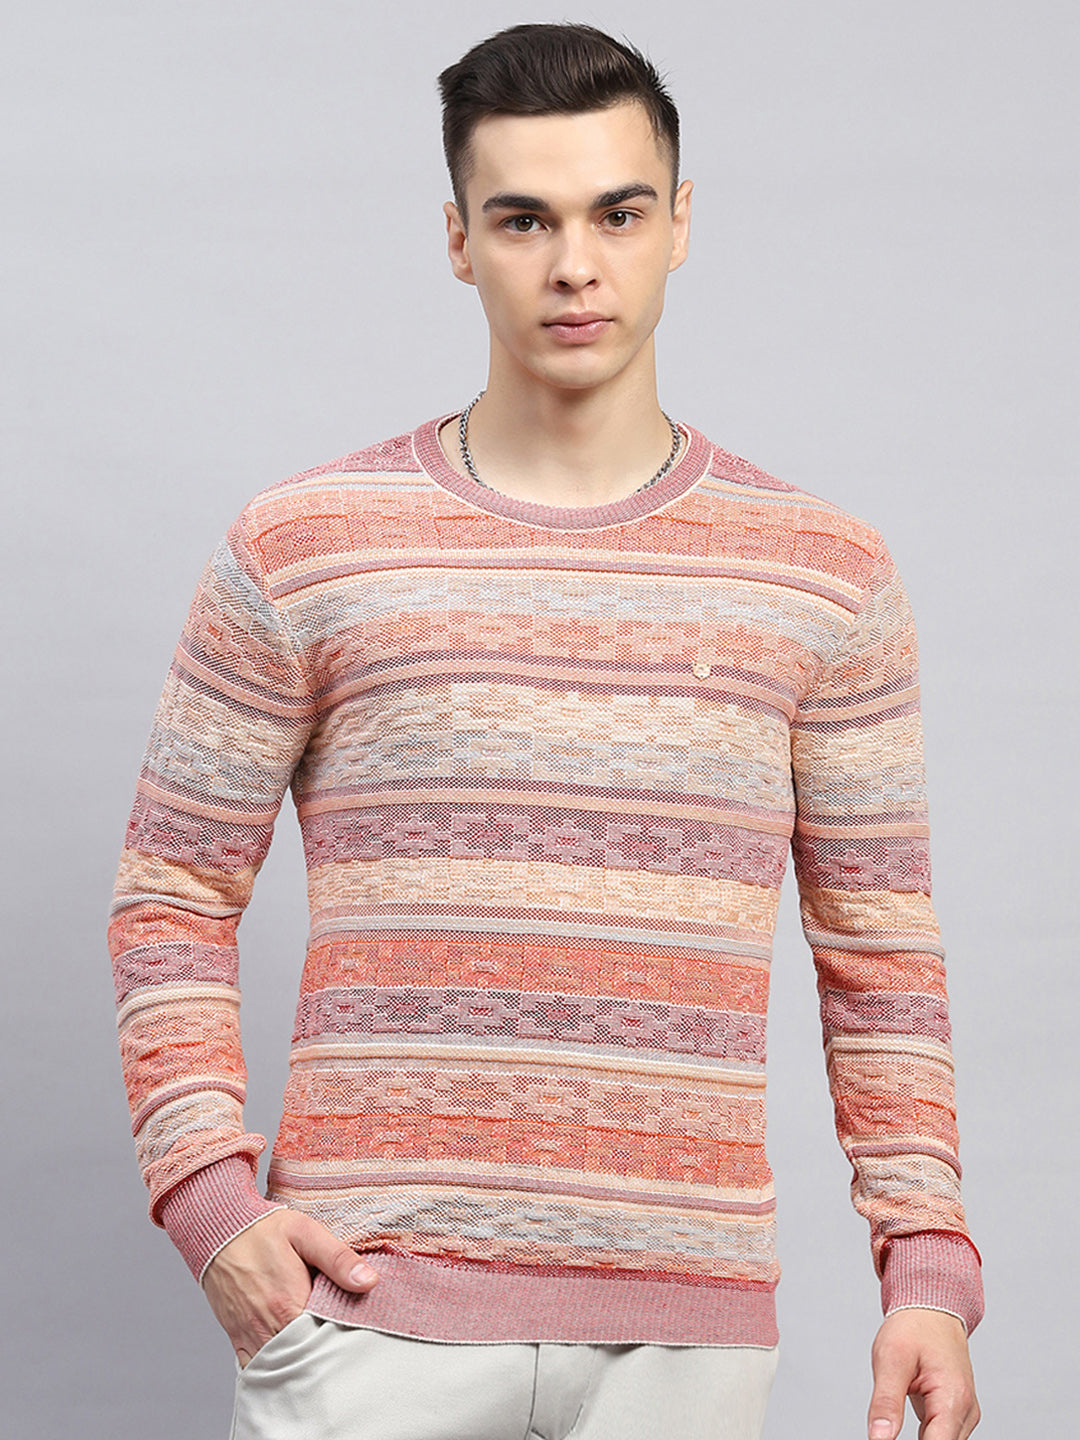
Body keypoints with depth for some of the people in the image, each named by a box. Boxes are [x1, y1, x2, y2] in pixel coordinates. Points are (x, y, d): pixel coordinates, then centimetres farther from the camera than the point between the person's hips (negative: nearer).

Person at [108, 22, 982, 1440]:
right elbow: (174, 897, 8)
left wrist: (929, 1264, 1)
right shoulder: (300, 553, 2)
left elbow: (881, 951, 9)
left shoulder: (826, 576, 6)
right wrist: (209, 1190, -5)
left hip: (686, 1325, 1)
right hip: (373, 1310, -1)